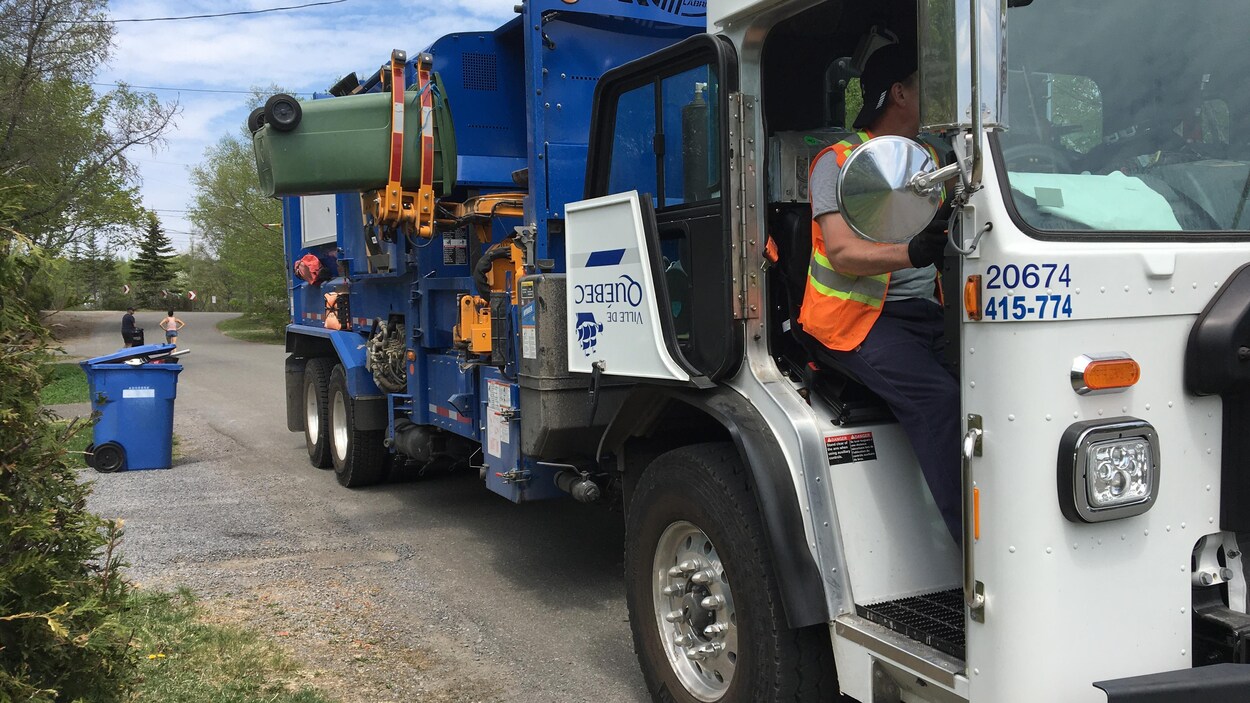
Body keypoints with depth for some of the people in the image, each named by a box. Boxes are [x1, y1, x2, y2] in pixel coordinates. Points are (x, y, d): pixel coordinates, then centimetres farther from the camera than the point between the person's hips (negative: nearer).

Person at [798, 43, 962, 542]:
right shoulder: (839, 161, 1)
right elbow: (843, 253, -13)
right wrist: (910, 254, -30)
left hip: (924, 313, 7)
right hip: (857, 318, -7)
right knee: (939, 396, -28)